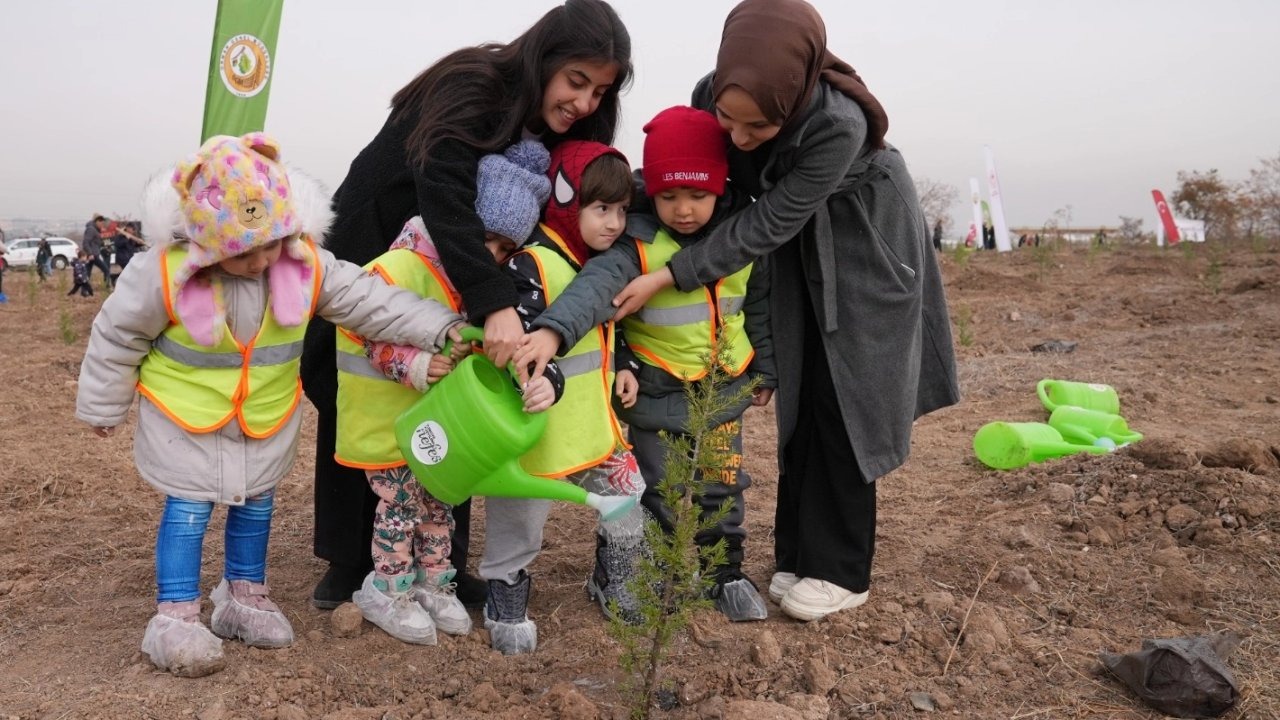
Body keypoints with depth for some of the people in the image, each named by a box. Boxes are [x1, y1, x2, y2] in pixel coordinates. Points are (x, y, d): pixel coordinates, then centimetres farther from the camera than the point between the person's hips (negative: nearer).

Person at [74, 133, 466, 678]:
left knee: (256, 504, 16)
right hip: (184, 415, -3)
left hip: (268, 415, 4)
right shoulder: (163, 274, -25)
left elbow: (371, 302, -14)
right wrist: (104, 407, 1)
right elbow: (117, 338, -10)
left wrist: (442, 327, -23)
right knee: (187, 509, 2)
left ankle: (245, 595, 34)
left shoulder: (309, 266, -18)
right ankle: (175, 615, 15)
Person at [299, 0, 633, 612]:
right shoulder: (468, 92, -27)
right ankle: (349, 562, 19)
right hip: (368, 258, -5)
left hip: (450, 282, 5)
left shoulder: (554, 132, -5)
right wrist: (495, 304, -55)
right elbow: (445, 198, -42)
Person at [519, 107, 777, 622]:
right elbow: (597, 284, -36)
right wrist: (553, 330, -54)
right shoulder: (638, 241, -18)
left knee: (723, 487, 14)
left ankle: (727, 571, 32)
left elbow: (759, 306, 9)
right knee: (661, 491, 10)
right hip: (656, 391, -3)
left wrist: (765, 371, 15)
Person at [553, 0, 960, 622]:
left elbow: (767, 224, -32)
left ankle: (841, 569, 7)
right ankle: (798, 553, 17)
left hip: (867, 250, -5)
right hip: (801, 253, 5)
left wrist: (668, 277, -32)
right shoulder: (712, 96, -24)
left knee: (845, 402, -4)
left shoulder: (839, 123, -40)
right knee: (801, 400, 6)